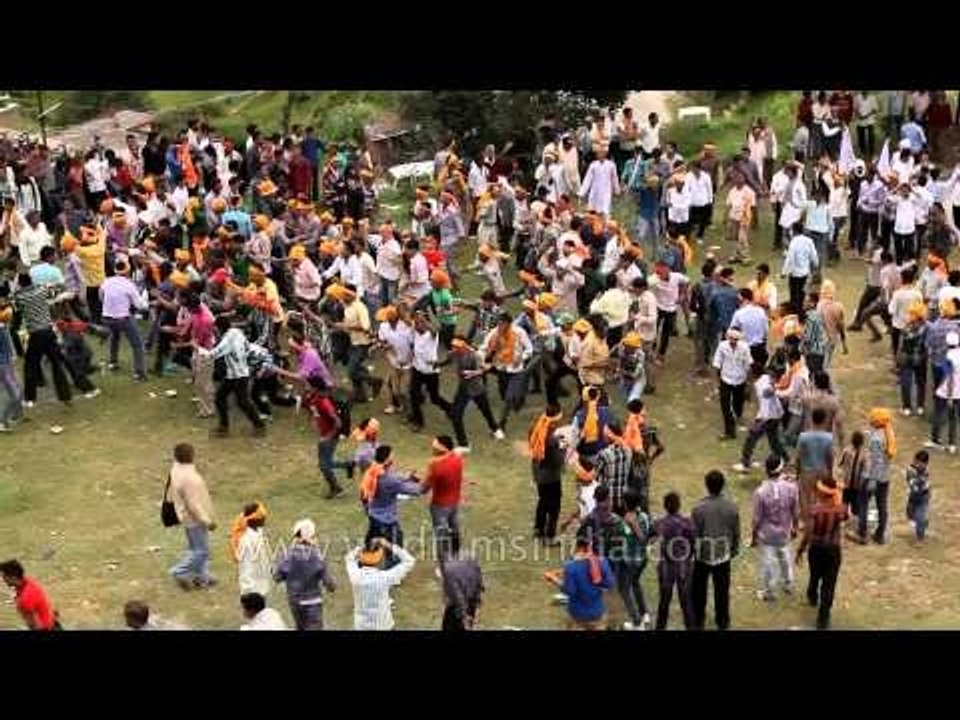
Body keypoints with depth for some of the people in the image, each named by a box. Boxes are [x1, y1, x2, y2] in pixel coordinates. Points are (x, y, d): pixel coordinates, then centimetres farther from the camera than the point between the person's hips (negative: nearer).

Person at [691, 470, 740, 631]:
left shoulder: (699, 508, -23)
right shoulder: (731, 506, -14)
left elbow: (693, 533, -13)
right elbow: (736, 532, -3)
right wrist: (735, 549, 14)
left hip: (703, 555, -2)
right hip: (723, 555, 2)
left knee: (699, 590, 17)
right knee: (722, 590, 17)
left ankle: (698, 622, 31)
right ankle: (722, 622, 31)